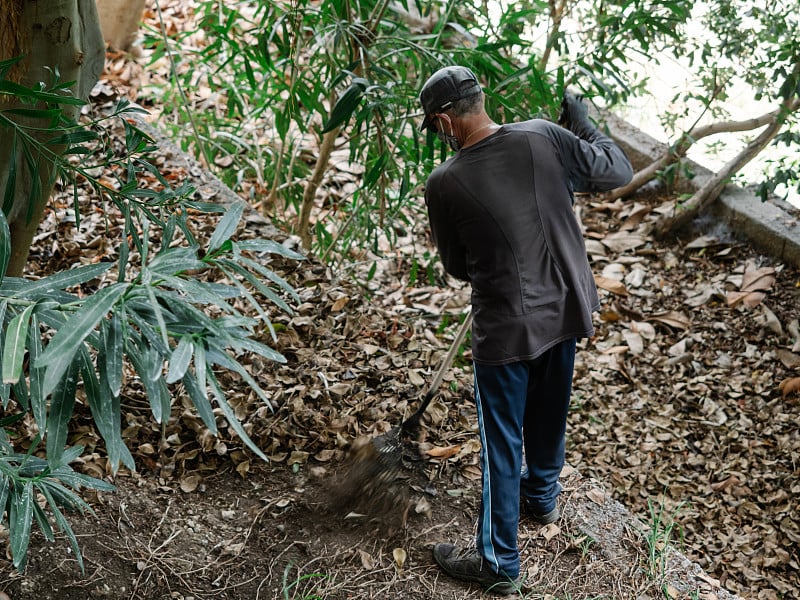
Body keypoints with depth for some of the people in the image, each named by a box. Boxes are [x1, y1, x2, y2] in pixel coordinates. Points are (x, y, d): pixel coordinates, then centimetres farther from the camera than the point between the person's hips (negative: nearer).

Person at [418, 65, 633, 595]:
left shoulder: (444, 185, -17)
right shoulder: (545, 138, -12)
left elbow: (458, 267, -2)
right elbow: (618, 172, -1)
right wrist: (584, 127, 14)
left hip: (507, 329, -5)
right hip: (566, 311, 5)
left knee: (502, 442, 9)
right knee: (549, 412, 27)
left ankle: (499, 562, 22)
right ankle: (542, 496, 53)